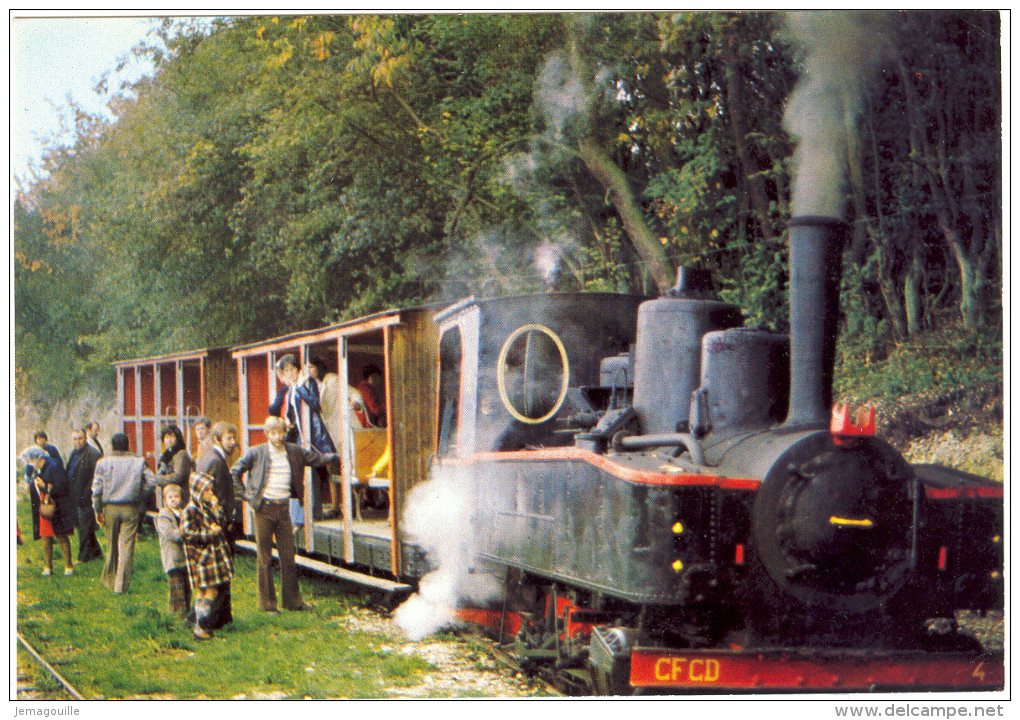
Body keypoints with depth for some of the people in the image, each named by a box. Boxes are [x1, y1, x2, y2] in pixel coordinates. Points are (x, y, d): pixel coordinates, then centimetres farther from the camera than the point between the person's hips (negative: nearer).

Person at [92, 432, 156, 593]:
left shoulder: (103, 462, 1)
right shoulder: (138, 462, 1)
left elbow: (97, 488, -3)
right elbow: (151, 481, -7)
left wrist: (98, 510, 2)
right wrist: (140, 497, 5)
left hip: (110, 508, 1)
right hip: (131, 508, -1)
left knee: (113, 544, 16)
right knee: (127, 545, 0)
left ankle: (109, 580, 25)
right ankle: (121, 585, -4)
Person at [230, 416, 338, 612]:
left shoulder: (295, 452, 8)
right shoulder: (256, 453, -2)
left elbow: (318, 459, 21)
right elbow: (234, 472, 3)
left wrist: (336, 456, 9)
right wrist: (245, 494, -1)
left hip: (283, 508, 3)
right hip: (264, 508, -3)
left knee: (288, 555, 6)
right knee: (264, 557, 0)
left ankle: (292, 600, 14)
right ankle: (267, 603, 6)